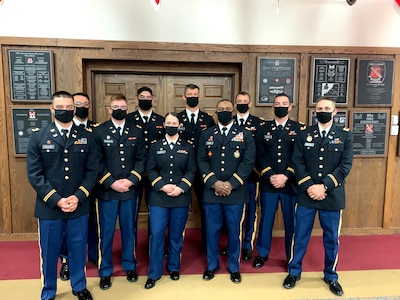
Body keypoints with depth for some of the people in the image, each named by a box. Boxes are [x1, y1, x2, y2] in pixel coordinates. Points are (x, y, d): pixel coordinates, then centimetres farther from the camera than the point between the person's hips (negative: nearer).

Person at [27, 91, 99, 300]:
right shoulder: (38, 137, -1)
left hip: (79, 206, 1)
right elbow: (34, 174, -6)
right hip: (49, 207, -1)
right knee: (49, 252, 13)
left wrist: (78, 197, -12)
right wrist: (56, 200, -14)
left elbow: (92, 170, -1)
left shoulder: (87, 137, 2)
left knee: (78, 249, 14)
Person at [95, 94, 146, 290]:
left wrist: (131, 180, -9)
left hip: (130, 189, 2)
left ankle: (129, 265, 31)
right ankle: (105, 271, 24)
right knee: (106, 232, 8)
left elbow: (141, 159, 3)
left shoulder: (136, 131, 6)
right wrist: (111, 183, -13)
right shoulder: (99, 131, -1)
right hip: (107, 190, -2)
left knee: (129, 230, 13)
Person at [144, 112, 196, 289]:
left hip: (181, 198, 1)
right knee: (156, 234, -1)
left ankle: (174, 268, 29)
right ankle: (154, 273, 14)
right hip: (158, 198, 0)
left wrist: (181, 188, -12)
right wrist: (163, 186, -13)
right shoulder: (155, 146, 7)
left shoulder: (188, 147, 7)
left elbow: (191, 171, 2)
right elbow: (150, 170, 1)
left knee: (176, 235, 11)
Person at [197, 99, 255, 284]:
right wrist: (214, 182, -12)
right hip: (211, 191, 1)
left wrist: (231, 184, -13)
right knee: (212, 230, 9)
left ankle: (234, 267, 28)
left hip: (235, 192, -1)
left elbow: (248, 161, -5)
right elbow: (202, 161, 2)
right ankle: (212, 265, 29)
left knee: (234, 230, 9)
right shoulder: (206, 135, 9)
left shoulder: (245, 135, 4)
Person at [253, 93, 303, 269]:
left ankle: (292, 257, 25)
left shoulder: (299, 129, 4)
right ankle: (262, 254, 27)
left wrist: (286, 176, -13)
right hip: (268, 183, 1)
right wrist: (270, 176, -11)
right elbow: (260, 156, 1)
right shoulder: (263, 129, 8)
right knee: (266, 219, 9)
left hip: (290, 183, -1)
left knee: (291, 221, 7)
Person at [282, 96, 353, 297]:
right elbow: (297, 163, -2)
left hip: (332, 196, 0)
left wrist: (324, 186, -15)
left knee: (332, 238, 12)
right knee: (300, 236, 9)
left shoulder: (345, 136, 3)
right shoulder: (304, 134, 4)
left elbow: (345, 165, -6)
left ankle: (331, 275, 33)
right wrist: (309, 186, -14)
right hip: (306, 194, 0)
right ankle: (294, 272, 27)